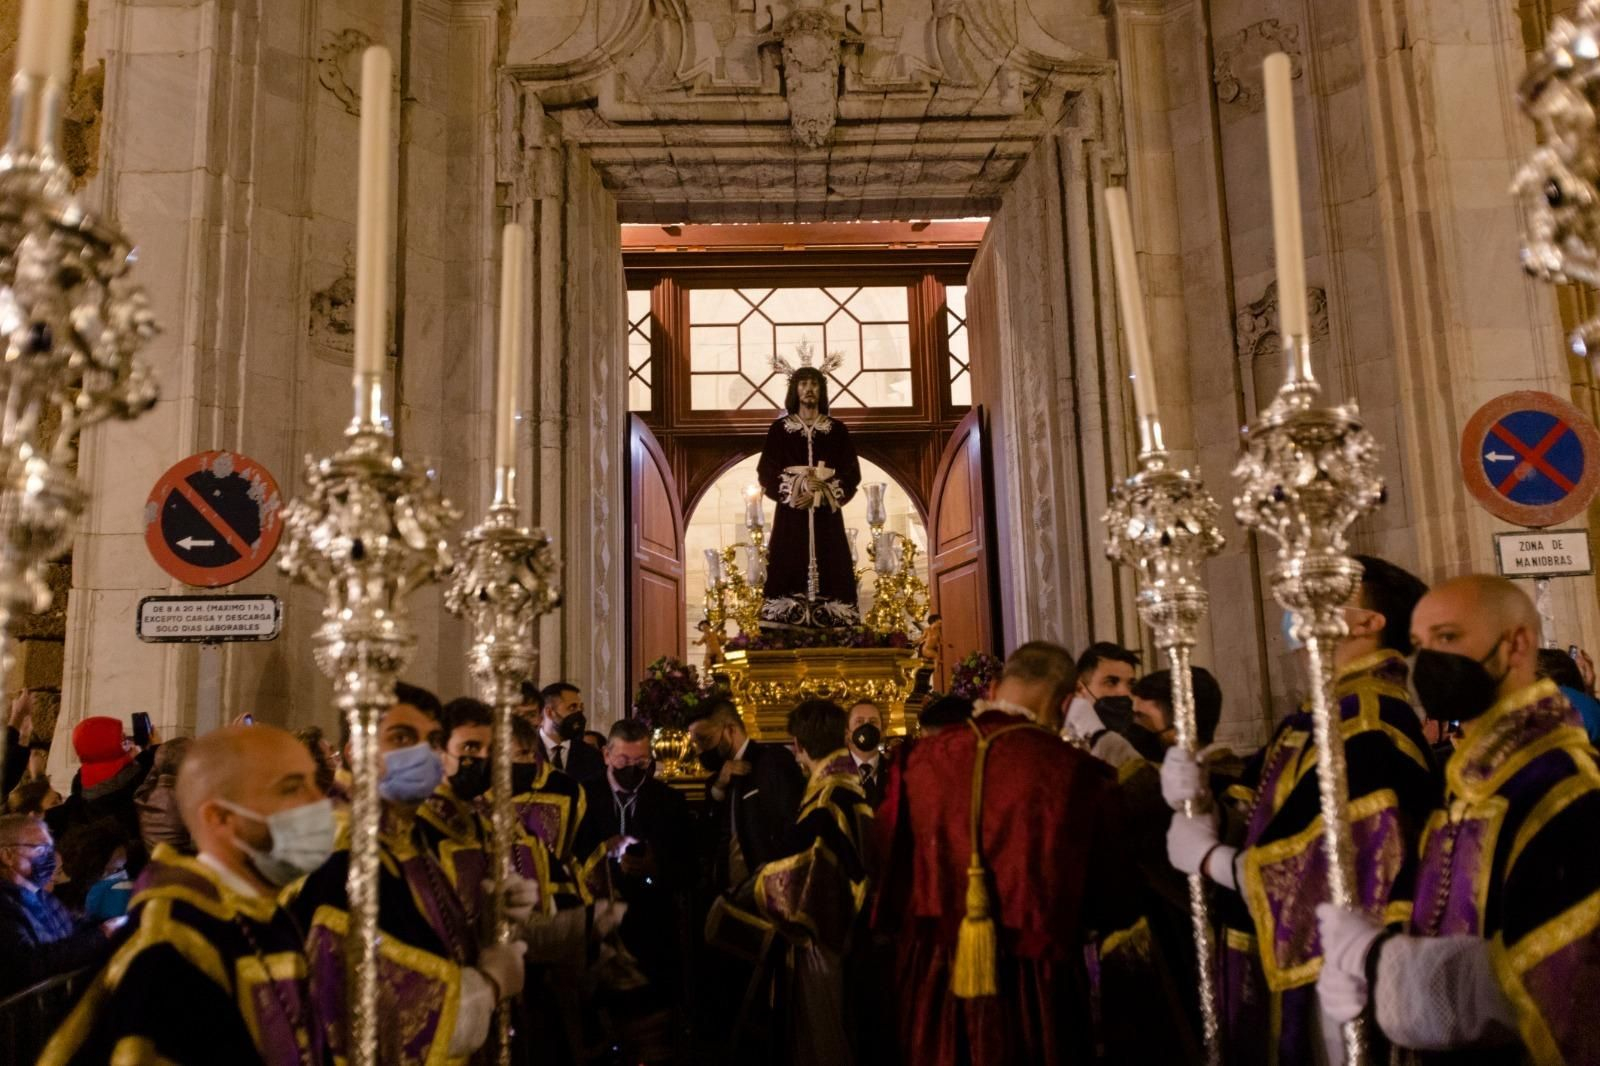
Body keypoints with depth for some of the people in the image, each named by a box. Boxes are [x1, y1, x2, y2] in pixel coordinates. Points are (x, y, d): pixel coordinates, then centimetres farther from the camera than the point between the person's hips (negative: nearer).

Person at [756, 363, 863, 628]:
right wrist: (797, 485, -16)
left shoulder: (837, 429, 9)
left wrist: (821, 492, -13)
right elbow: (766, 472, 1)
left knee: (829, 569, -4)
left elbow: (852, 473, 2)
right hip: (791, 515, -1)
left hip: (826, 515, 1)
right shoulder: (779, 428, 7)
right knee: (790, 568, -6)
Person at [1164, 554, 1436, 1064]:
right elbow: (1263, 819, 10)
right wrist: (1198, 801, -10)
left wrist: (1207, 856, -14)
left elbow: (1324, 870, -27)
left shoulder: (1369, 722, -22)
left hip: (1330, 980, -9)